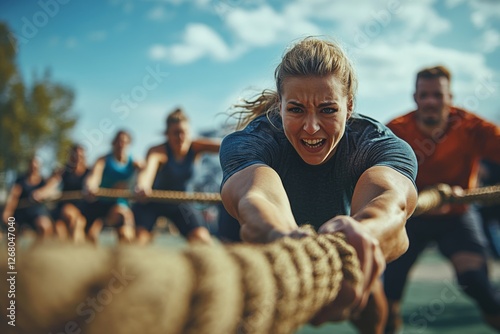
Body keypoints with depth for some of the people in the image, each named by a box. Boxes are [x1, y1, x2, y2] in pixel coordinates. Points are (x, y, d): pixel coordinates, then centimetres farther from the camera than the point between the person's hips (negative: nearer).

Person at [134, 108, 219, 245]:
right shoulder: (158, 151, -24)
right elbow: (148, 170, -45)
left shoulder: (195, 148, -14)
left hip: (180, 202, 3)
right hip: (152, 201, -3)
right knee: (138, 239, -22)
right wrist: (142, 187, -68)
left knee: (203, 240, -14)